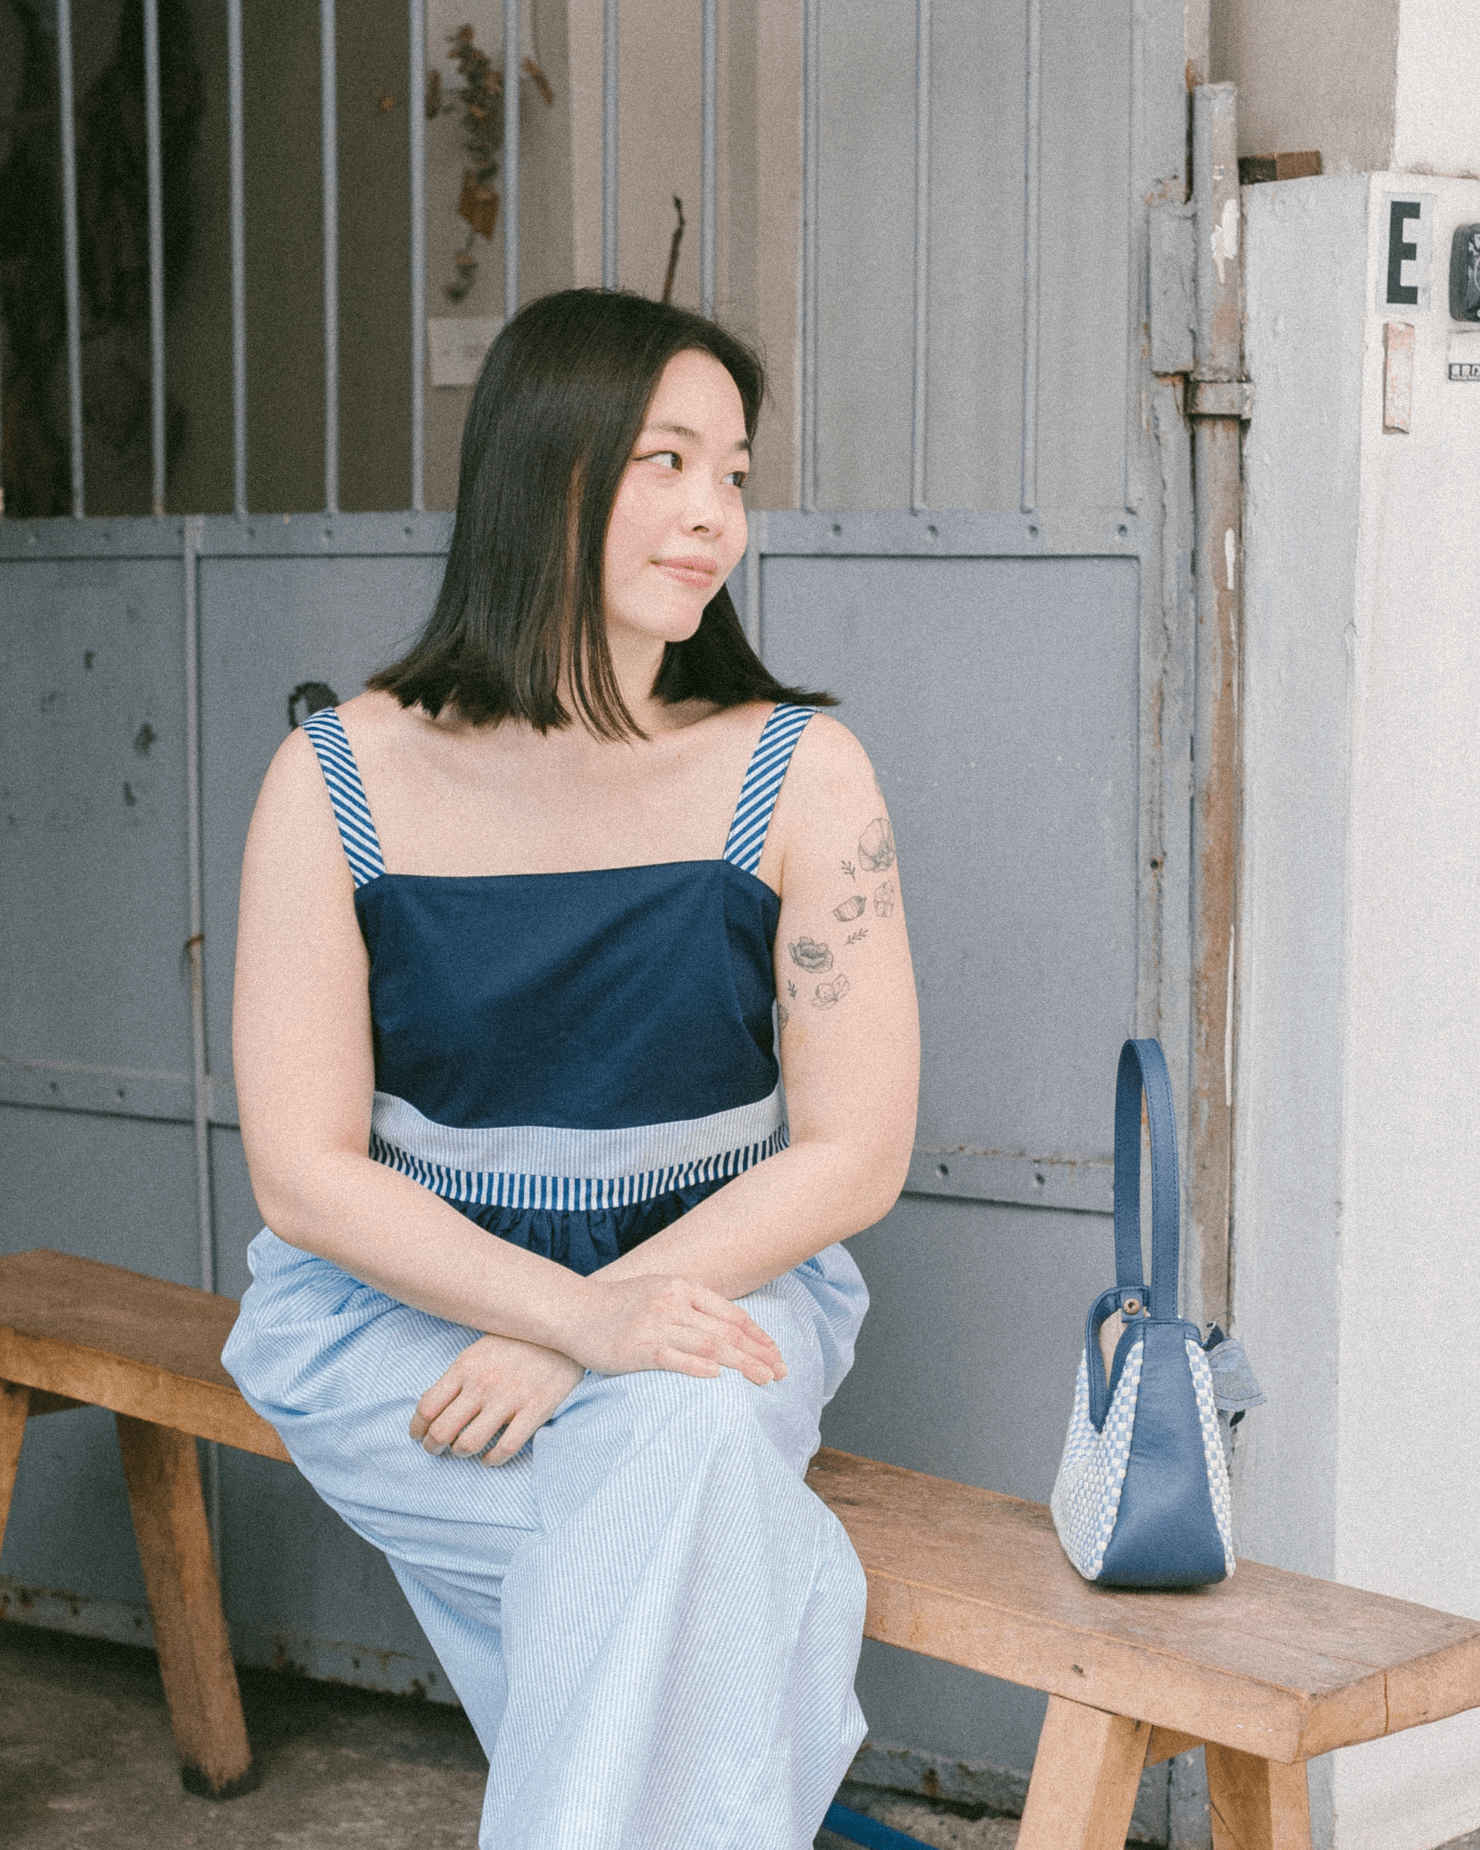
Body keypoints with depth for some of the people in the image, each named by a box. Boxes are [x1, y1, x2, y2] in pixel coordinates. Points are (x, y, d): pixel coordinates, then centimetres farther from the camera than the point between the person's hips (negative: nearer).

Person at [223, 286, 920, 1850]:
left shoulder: (798, 774, -6)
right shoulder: (340, 780, -7)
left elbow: (853, 1154, -8)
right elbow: (306, 1174, -10)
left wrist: (573, 1346, -19)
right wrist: (582, 1314, -26)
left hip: (713, 1281, 1)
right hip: (396, 1301, -1)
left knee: (674, 1446, -33)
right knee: (720, 1552, -29)